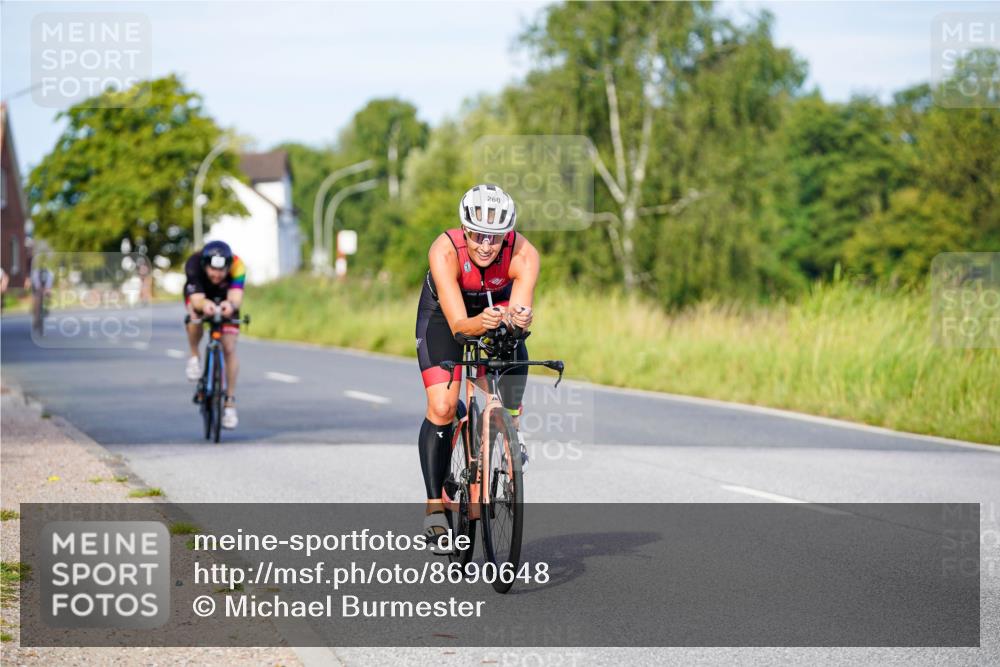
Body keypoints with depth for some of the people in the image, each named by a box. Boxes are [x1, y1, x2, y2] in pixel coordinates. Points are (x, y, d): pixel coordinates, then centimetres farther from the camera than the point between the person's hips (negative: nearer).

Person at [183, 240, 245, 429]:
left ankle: (230, 402, 5)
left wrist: (231, 305, -73)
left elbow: (236, 296, -49)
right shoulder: (194, 265, -38)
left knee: (229, 350, -8)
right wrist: (204, 304, -71)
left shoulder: (237, 266, -37)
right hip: (199, 295, 0)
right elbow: (196, 299, -47)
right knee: (195, 315, -35)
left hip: (225, 299, 0)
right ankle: (194, 357, -8)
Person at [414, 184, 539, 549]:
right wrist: (480, 323, -62)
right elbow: (458, 324, -41)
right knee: (442, 408, -16)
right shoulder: (445, 251, -37)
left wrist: (519, 319, -63)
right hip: (444, 313, -2)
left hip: (498, 304, 2)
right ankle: (435, 503, -7)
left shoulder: (523, 254, -33)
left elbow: (520, 311, -41)